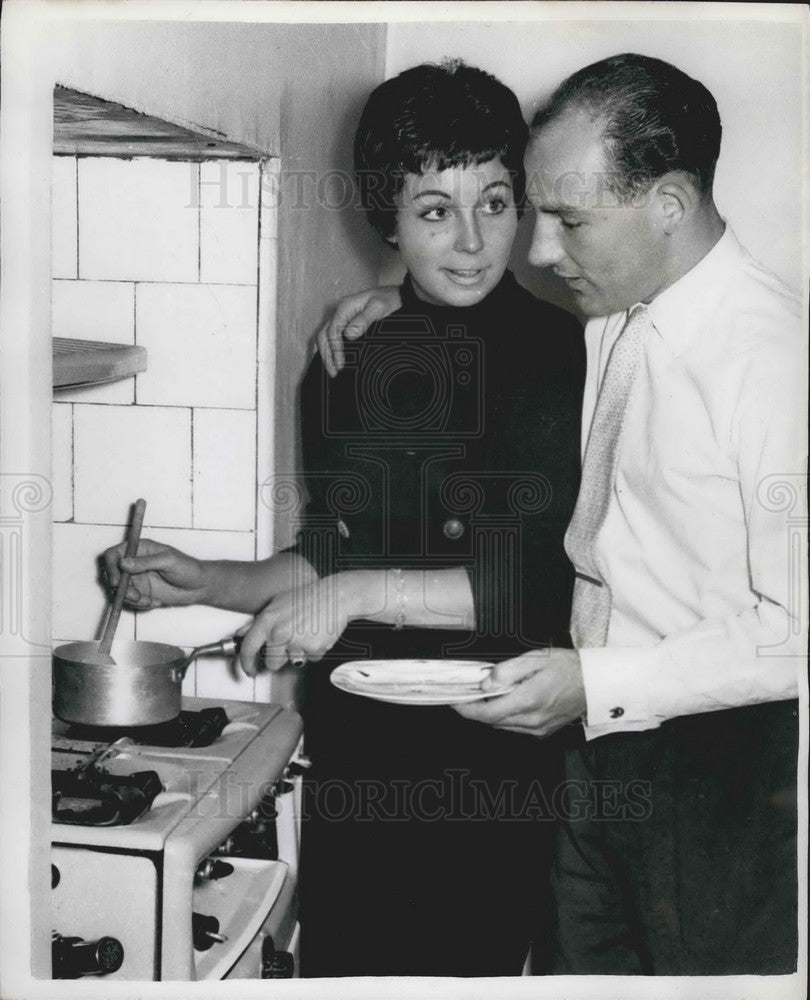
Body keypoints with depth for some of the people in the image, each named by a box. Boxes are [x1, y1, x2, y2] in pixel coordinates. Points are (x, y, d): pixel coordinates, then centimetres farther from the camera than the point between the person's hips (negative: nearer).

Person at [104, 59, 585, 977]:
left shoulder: (560, 360, -11)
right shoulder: (351, 359, 7)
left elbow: (549, 583, -18)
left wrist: (361, 593, -20)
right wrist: (210, 584, 8)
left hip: (491, 759, -5)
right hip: (352, 755, 6)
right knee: (339, 961, 18)